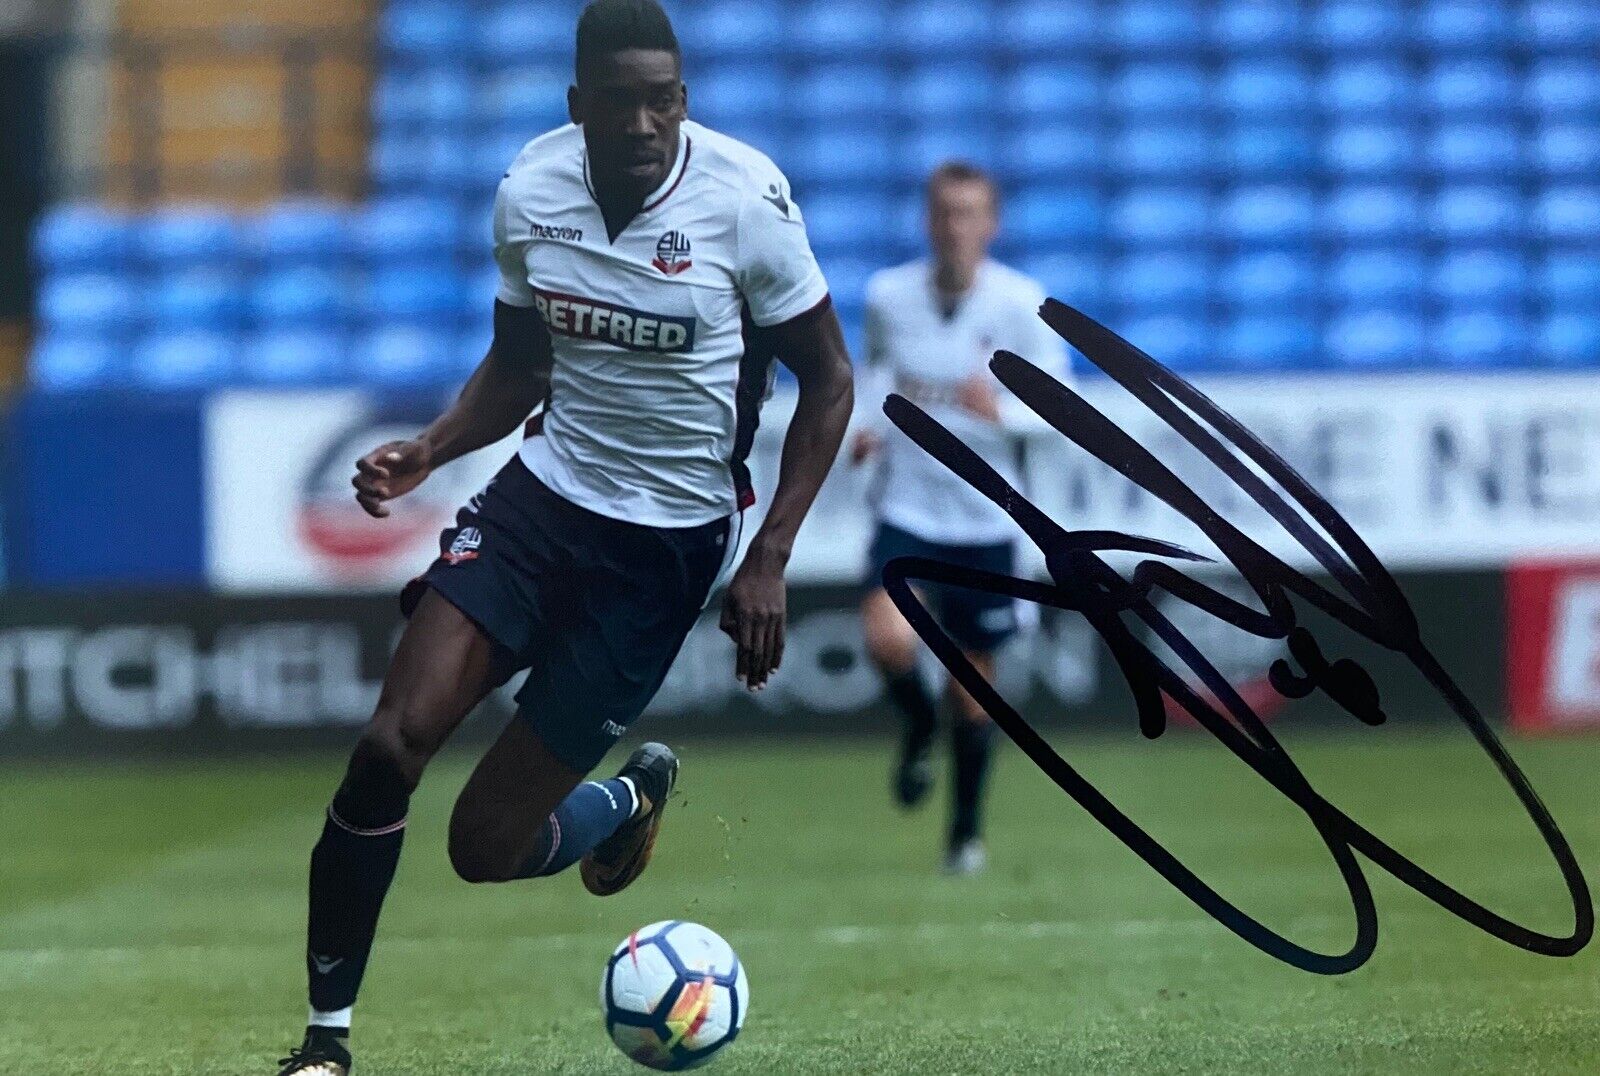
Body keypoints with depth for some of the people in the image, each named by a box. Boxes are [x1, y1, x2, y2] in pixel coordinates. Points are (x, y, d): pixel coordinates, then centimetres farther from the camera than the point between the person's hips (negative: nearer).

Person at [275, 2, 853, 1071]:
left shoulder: (746, 200, -15)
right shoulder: (530, 191, -4)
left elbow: (827, 379, -4)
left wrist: (770, 560, -10)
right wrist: (427, 450, -5)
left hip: (668, 537, -3)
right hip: (545, 493, 3)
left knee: (488, 844, -4)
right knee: (391, 745, -18)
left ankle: (633, 799, 32)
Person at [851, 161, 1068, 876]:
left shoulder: (1023, 305, -8)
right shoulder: (888, 295, -2)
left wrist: (1002, 411, -28)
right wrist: (875, 423, 2)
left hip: (985, 515, 0)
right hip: (906, 507, 0)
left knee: (974, 678, 6)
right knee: (889, 639, -25)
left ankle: (966, 831, 25)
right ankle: (918, 724, 11)